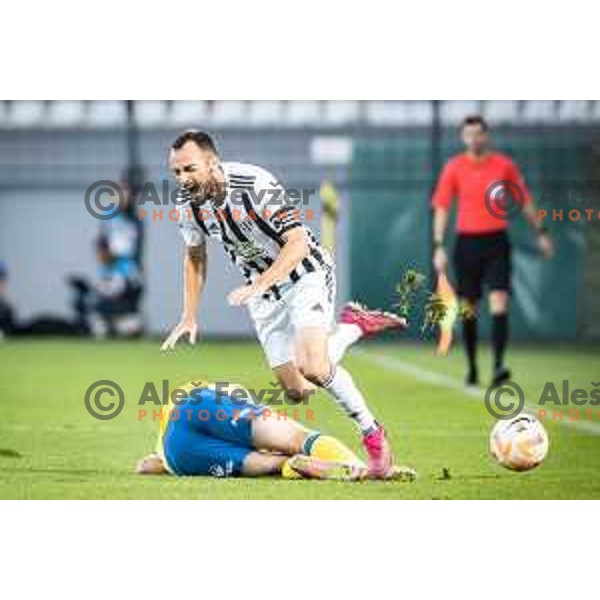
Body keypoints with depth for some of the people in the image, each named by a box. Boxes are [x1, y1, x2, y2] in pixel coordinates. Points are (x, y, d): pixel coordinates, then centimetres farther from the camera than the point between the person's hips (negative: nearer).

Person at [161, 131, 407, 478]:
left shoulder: (255, 185, -28)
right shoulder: (190, 204, -8)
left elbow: (298, 244, -32)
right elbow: (195, 256, 12)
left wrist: (258, 286, -42)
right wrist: (189, 318, 9)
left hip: (305, 274, -6)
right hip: (262, 287, 6)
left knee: (312, 368, -27)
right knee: (296, 391, -1)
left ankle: (373, 433, -5)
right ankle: (354, 326, 21)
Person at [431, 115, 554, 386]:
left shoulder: (504, 164, 3)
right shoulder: (454, 167, 1)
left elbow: (524, 201, 12)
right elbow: (441, 208, 1)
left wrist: (540, 232, 11)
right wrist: (438, 246, -6)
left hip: (496, 242, 0)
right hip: (467, 242, 0)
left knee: (499, 303, -14)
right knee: (468, 309, 7)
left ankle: (498, 366, -20)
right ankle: (472, 368, 20)